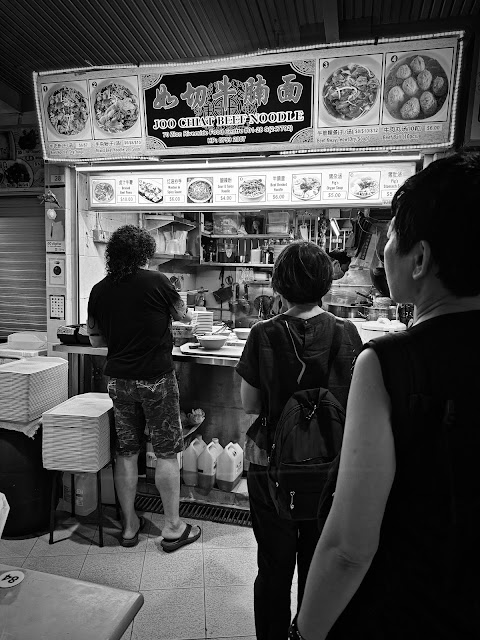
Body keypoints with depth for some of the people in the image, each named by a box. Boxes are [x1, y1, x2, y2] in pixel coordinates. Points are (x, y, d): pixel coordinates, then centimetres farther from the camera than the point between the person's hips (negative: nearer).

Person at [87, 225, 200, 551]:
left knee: (126, 453, 14)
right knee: (167, 453, 8)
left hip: (119, 379, 4)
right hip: (156, 378, -4)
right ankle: (173, 527, 19)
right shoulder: (156, 281, -11)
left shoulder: (99, 290, 1)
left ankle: (130, 526, 27)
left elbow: (96, 339, 10)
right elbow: (184, 316, 4)